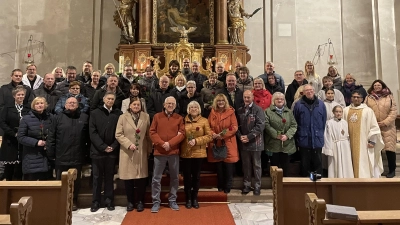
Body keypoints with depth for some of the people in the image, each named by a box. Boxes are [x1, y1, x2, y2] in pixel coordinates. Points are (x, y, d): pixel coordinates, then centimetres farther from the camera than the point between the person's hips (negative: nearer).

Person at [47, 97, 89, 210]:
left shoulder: (84, 117, 3)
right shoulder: (58, 118, 1)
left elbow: (88, 136, 5)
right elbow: (51, 137, -1)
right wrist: (51, 153, -4)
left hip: (77, 157, 1)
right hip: (61, 157, 0)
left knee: (76, 181, 12)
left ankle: (73, 201, 28)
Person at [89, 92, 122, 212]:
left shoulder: (118, 114, 5)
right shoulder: (95, 113, 3)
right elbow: (92, 133, -3)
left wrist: (113, 146, -10)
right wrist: (103, 147, -11)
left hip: (112, 151, 1)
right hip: (97, 150, 0)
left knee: (109, 177, 9)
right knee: (97, 177, 6)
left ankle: (109, 201, 18)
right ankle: (96, 202, 16)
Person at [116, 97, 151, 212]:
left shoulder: (146, 117, 6)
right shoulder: (123, 117, 2)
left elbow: (148, 134, 6)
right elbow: (118, 134, -3)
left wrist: (149, 149, 4)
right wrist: (129, 144, -14)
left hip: (141, 153, 1)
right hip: (127, 152, 0)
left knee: (141, 178, 3)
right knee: (128, 178, 5)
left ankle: (140, 201, 18)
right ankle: (130, 201, 20)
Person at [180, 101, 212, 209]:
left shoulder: (204, 121, 0)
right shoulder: (184, 120, 4)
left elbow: (209, 136, -5)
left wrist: (196, 141, -15)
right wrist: (187, 141, -7)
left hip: (199, 153, -1)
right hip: (186, 153, 1)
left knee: (196, 176, 9)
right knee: (187, 176, 6)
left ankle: (195, 198, 23)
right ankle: (188, 199, 20)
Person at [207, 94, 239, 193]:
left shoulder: (231, 112, -2)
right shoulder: (213, 112, 7)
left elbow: (234, 127, -7)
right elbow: (208, 126, 7)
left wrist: (223, 135, -17)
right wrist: (213, 134, -13)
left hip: (228, 143, -2)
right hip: (216, 143, 3)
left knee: (228, 166, 0)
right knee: (219, 166, 10)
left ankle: (228, 187, 13)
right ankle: (220, 187, 22)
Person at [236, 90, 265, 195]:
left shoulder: (258, 110, -5)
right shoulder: (240, 110, 11)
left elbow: (260, 125, -14)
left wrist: (249, 136, -16)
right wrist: (240, 136, -7)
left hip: (255, 142, -4)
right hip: (243, 142, 4)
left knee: (256, 166, 6)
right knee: (246, 165, 12)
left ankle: (257, 186, 17)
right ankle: (246, 185, 23)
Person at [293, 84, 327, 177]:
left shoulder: (321, 104, 5)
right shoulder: (298, 104, 0)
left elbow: (324, 121, 9)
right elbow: (294, 121, 1)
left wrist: (320, 133, 6)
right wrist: (299, 134, 0)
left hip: (317, 139, 1)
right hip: (304, 139, -1)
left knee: (317, 162, 9)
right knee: (305, 164, 8)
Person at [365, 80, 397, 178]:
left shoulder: (389, 97, 5)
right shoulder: (368, 98, 7)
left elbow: (394, 111, -1)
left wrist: (385, 122, -11)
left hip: (387, 127, -1)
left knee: (389, 148, -3)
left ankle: (392, 170, 11)